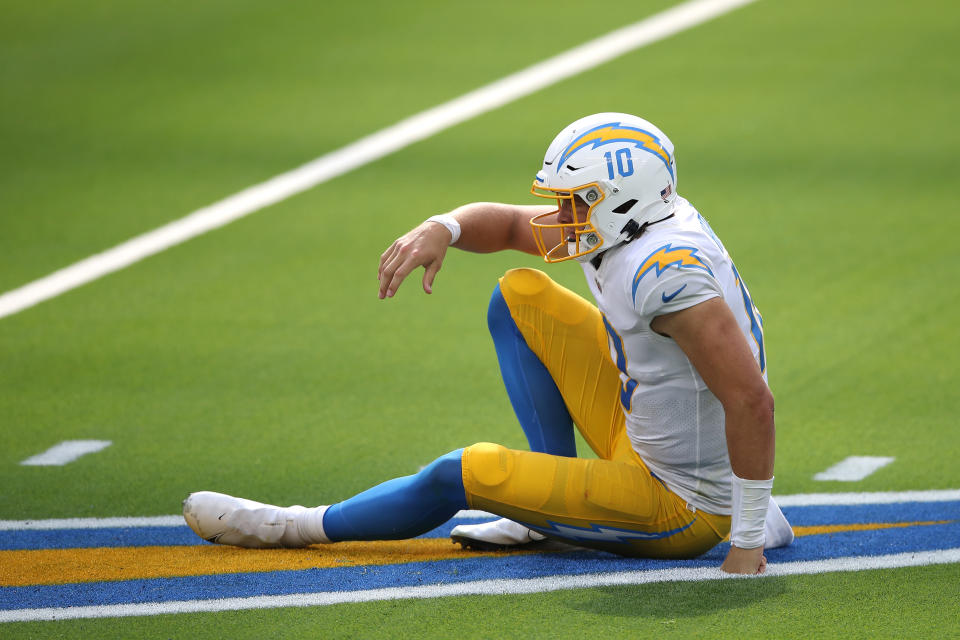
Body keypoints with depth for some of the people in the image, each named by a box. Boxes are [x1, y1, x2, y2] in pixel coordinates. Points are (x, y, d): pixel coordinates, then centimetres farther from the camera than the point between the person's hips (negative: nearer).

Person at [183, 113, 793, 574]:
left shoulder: (667, 271, -31)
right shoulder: (619, 226, -1)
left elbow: (752, 400, -35)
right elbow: (507, 223, 12)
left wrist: (749, 541, -29)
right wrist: (443, 229, -13)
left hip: (679, 507, -9)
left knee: (471, 472, -11)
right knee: (520, 295, 8)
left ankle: (307, 526, 14)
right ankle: (556, 511, 10)